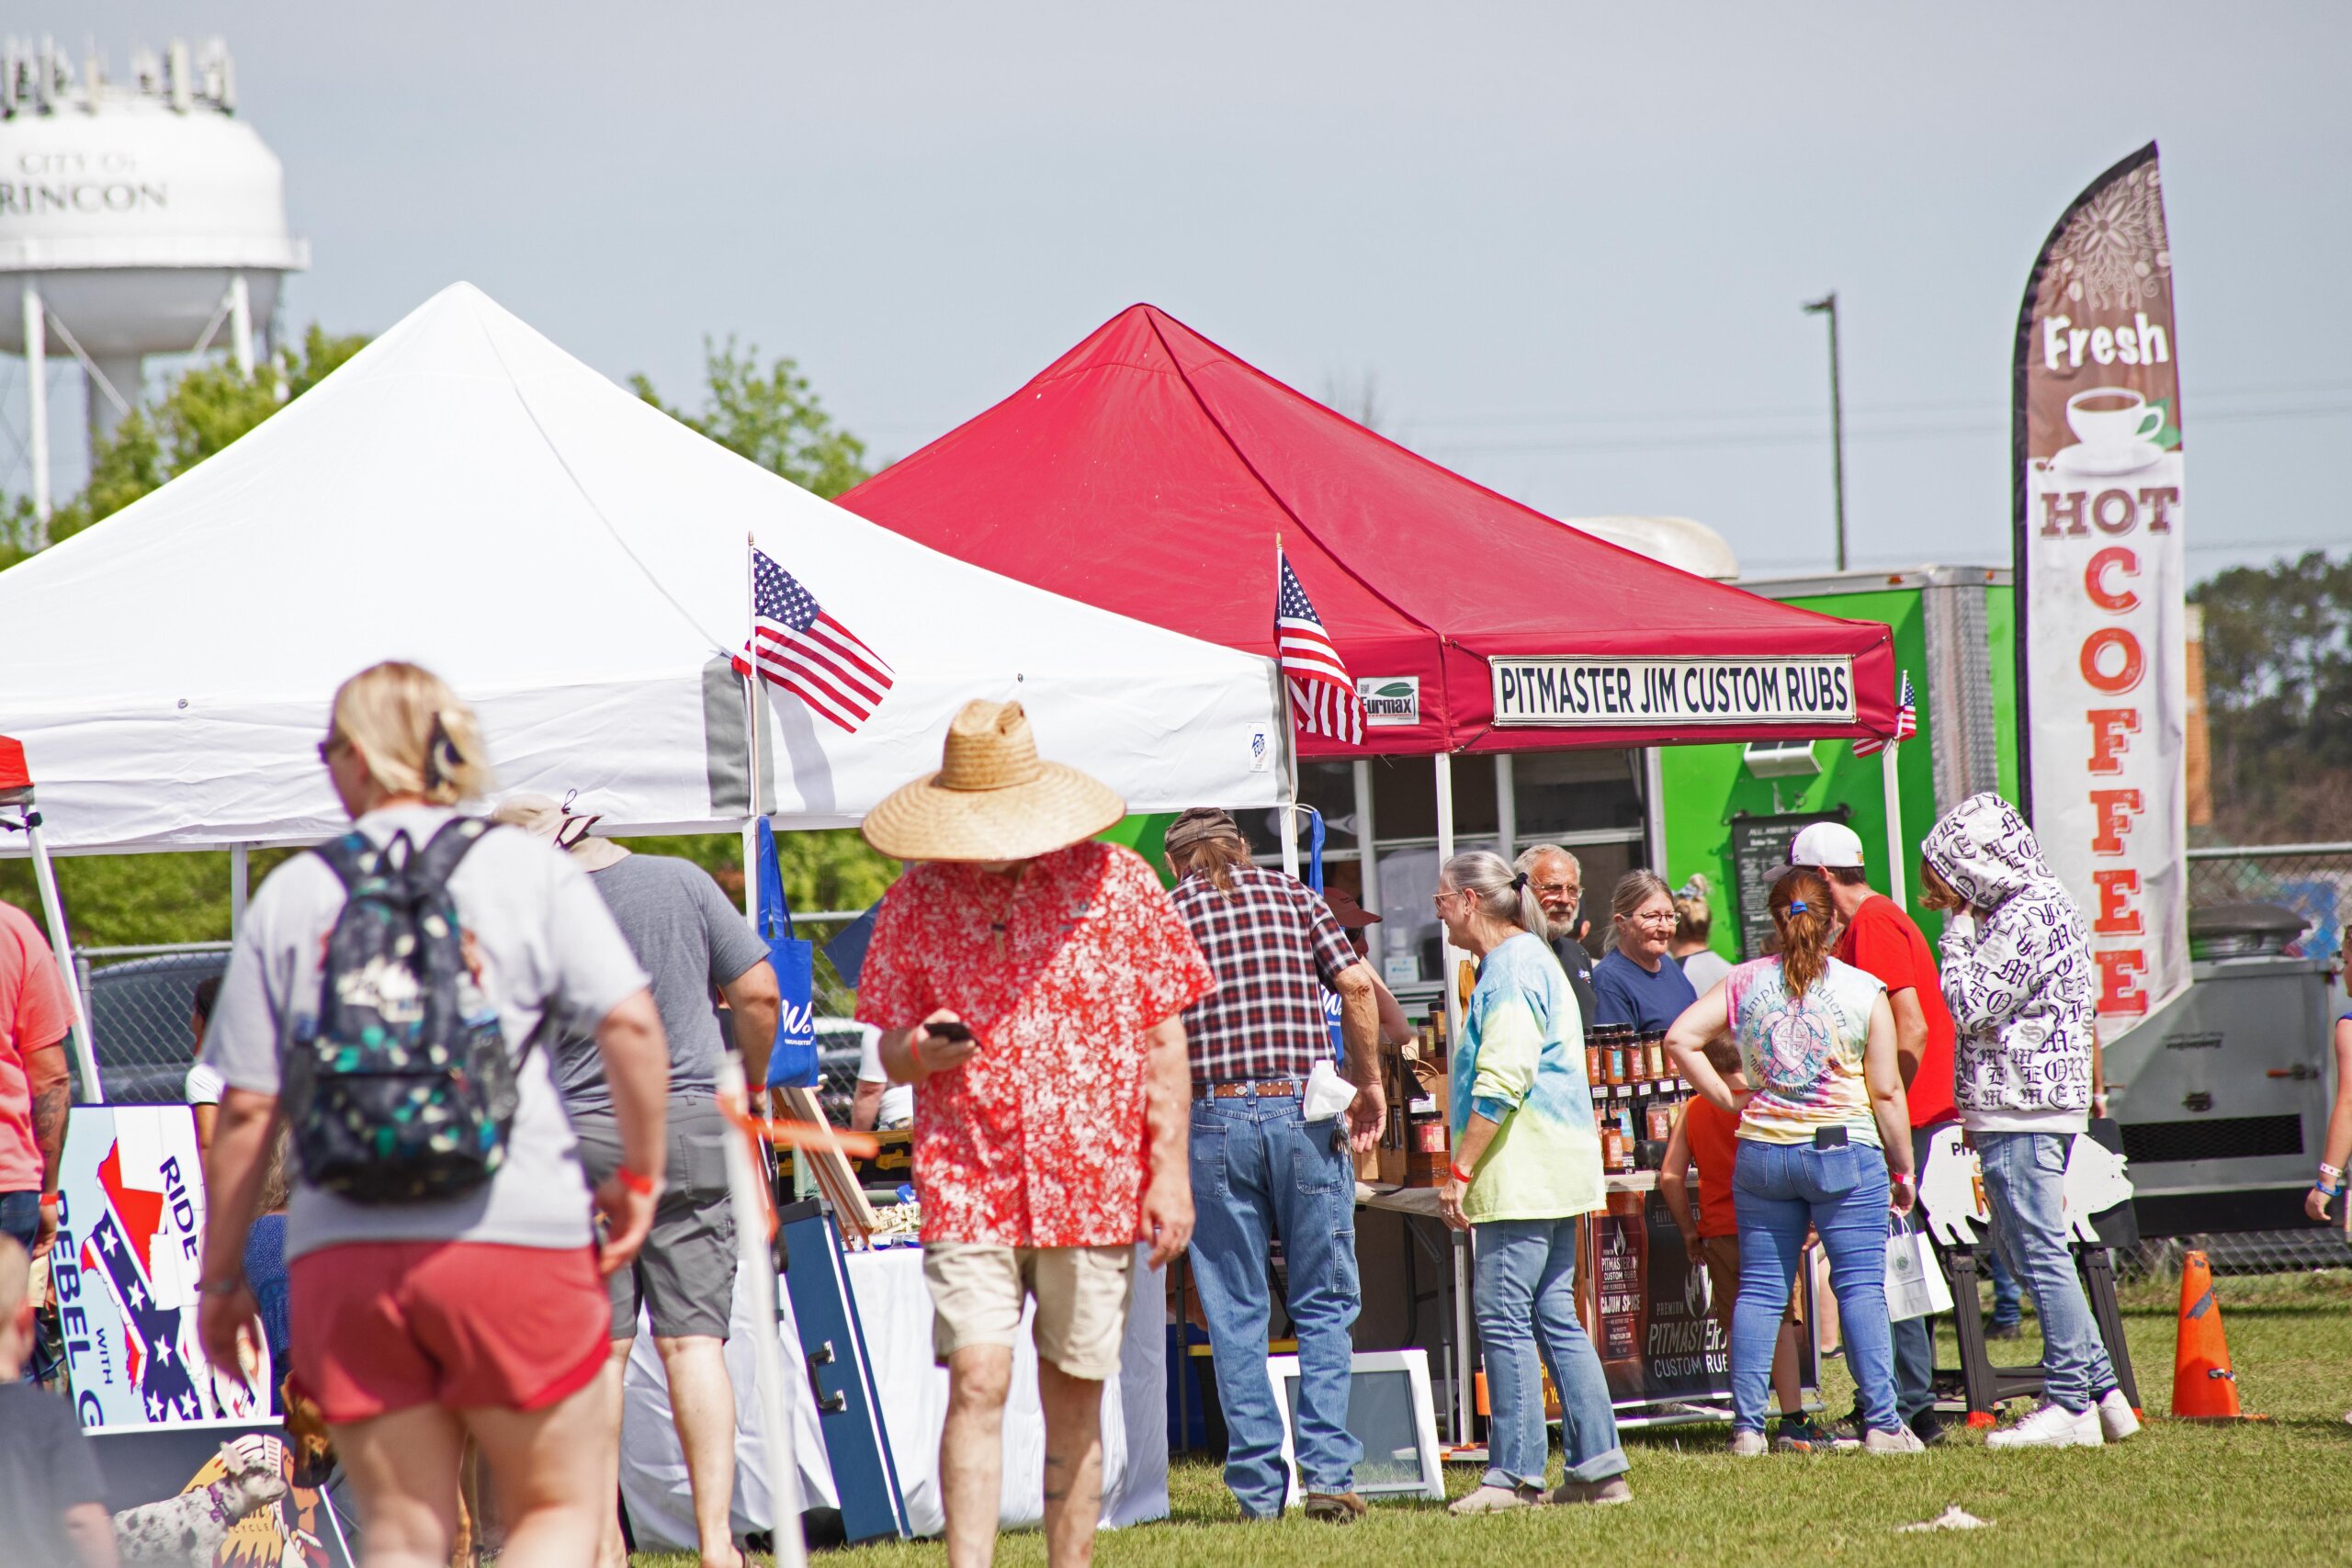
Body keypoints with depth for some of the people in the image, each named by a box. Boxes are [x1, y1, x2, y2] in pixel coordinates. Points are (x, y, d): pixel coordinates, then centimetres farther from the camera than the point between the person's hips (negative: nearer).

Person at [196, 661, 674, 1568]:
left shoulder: (292, 896, 7)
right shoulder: (528, 870, 3)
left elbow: (245, 1109, 5)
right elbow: (632, 1025, -9)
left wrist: (221, 1276, 13)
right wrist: (640, 1176, 4)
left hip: (342, 1255, 2)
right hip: (518, 1235, -2)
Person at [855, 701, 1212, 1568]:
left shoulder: (1114, 882, 3)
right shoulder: (915, 902, 4)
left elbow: (1163, 1038, 6)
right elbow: (891, 1052, 10)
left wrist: (1170, 1169, 0)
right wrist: (920, 1053, -15)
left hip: (1093, 1188, 1)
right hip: (968, 1185, 0)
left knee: (1075, 1401, 7)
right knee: (977, 1383, -13)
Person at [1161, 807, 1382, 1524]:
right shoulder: (1293, 897, 10)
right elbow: (1356, 984, -2)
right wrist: (1369, 1085, 7)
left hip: (1213, 1120, 0)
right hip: (1302, 1111, 0)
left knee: (1235, 1313, 5)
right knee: (1323, 1304, 6)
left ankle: (1259, 1485, 2)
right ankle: (1327, 1471, -5)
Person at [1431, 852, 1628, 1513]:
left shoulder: (1512, 969, -13)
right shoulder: (1530, 959, 20)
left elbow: (1501, 1084, -22)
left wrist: (1460, 1172, -19)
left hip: (1523, 1176, -10)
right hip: (1554, 1176, 10)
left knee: (1505, 1318, -9)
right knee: (1555, 1318, 10)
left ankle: (1515, 1473, -9)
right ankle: (1598, 1466, 9)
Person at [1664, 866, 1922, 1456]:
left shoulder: (1743, 983, 3)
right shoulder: (1864, 990, -3)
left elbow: (1680, 1040, -4)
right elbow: (1886, 1091, -3)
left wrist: (1729, 1100, 4)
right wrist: (1902, 1168, 5)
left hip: (1762, 1152, 3)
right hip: (1845, 1150, -3)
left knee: (1759, 1289, 7)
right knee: (1860, 1286, -1)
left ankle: (1747, 1425, 6)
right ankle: (1881, 1424, -5)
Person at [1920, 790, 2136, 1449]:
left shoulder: (2027, 917, -16)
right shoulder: (2041, 905, 16)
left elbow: (1971, 1007, -19)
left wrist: (1959, 929, -10)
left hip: (2019, 1110, -10)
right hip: (2036, 1103, 10)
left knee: (2038, 1253, -7)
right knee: (2021, 1248, 14)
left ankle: (2070, 1405, -4)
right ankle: (2101, 1389, 16)